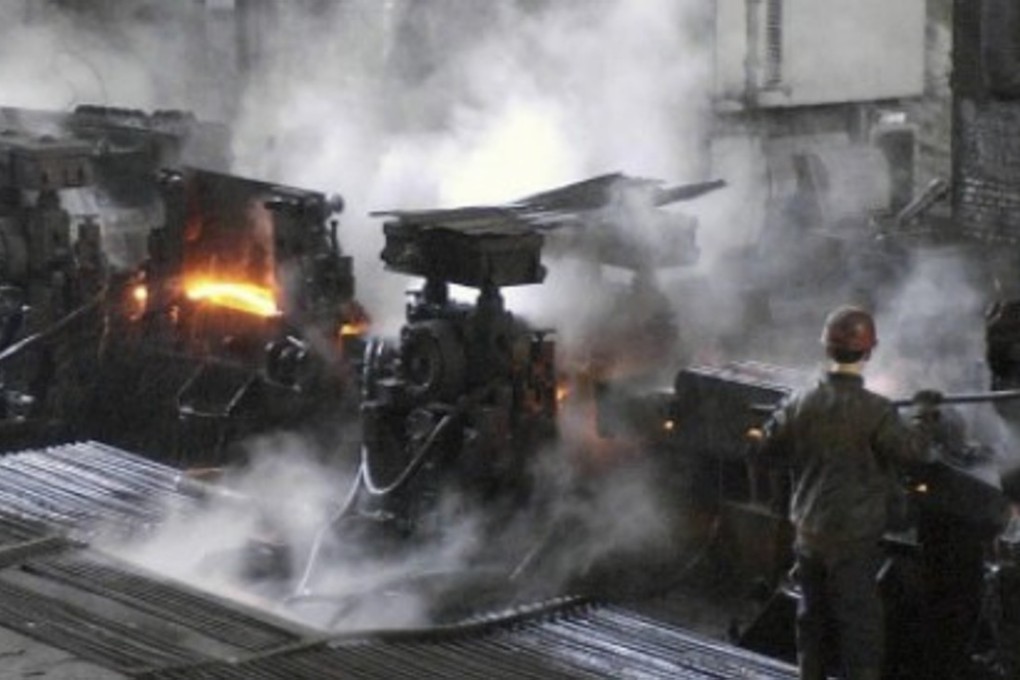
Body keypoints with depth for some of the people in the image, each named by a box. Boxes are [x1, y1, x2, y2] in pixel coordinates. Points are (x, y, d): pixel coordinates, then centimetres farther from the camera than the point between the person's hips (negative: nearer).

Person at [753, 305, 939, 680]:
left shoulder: (800, 404, -3)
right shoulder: (875, 410, -18)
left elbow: (765, 448, 6)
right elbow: (913, 451, -17)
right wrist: (924, 414, -2)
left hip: (808, 533, 5)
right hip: (855, 537, -5)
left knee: (813, 615, 19)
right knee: (859, 622, 1)